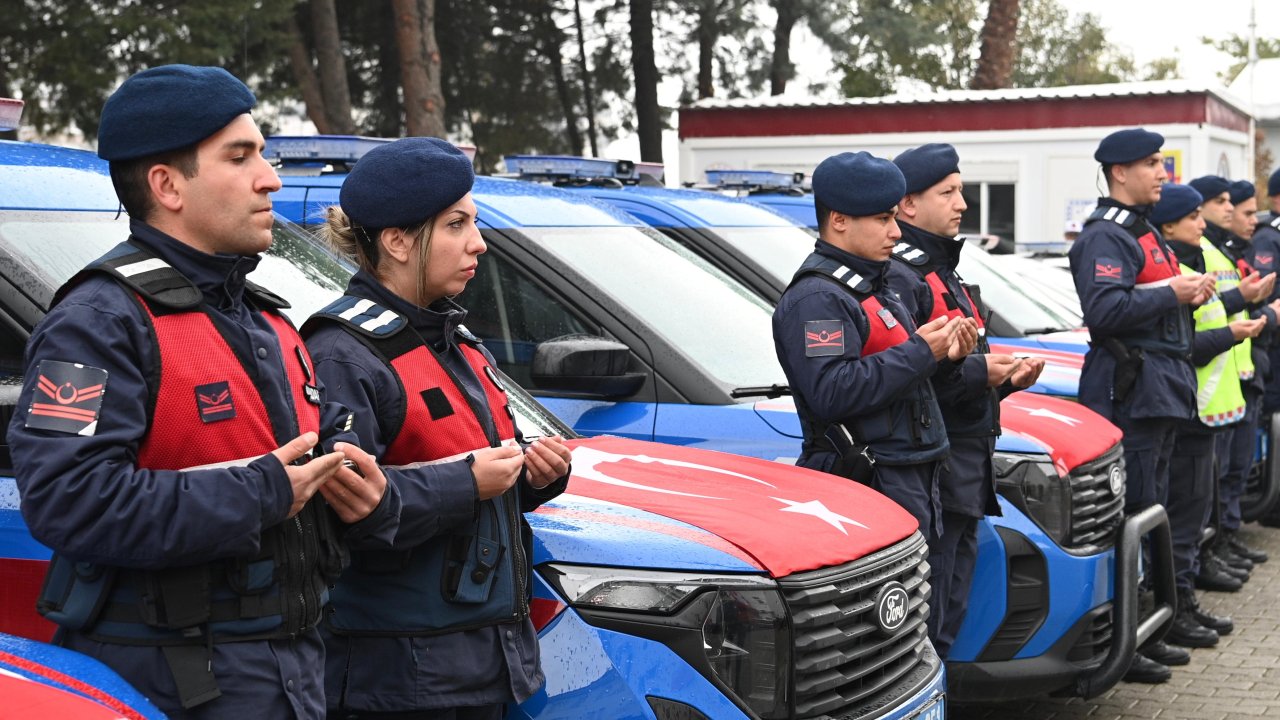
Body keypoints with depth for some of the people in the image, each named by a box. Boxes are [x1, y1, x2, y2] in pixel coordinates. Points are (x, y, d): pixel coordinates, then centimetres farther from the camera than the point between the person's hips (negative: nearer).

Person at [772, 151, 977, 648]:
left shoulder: (872, 285, 20)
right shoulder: (816, 298, -14)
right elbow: (831, 392, -27)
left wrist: (944, 352, 8)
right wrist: (920, 353, -20)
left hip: (911, 479, 11)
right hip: (869, 486, -10)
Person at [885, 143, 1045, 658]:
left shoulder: (941, 272, 21)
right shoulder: (899, 277, -13)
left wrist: (1006, 378, 10)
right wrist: (978, 372, -19)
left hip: (966, 478, 10)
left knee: (947, 622, 14)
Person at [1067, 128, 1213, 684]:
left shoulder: (1143, 232, 22)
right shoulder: (1104, 235, -12)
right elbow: (1106, 310, -25)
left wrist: (1191, 295, 14)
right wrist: (1172, 292, -20)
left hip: (1161, 389, 11)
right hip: (1130, 390, -11)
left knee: (1152, 509, 14)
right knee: (1131, 513, -10)